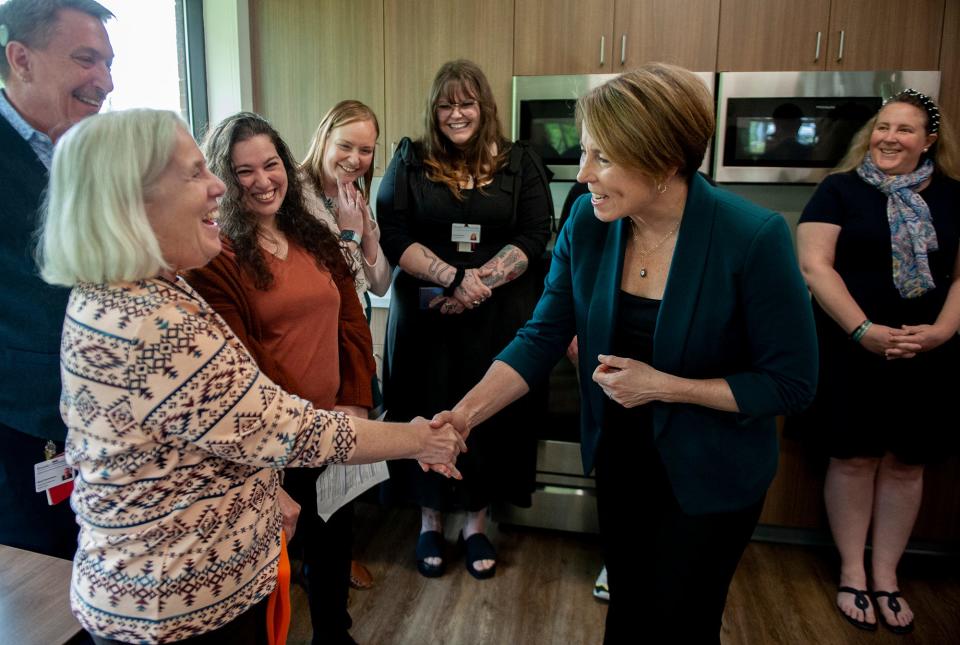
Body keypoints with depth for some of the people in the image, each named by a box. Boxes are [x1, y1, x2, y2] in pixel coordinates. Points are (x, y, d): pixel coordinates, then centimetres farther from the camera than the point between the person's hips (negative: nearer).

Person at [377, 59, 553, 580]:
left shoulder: (520, 164, 5)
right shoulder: (410, 161, 5)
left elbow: (533, 238, -3)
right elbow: (392, 235, -5)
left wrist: (480, 282, -17)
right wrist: (453, 275, -19)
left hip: (498, 318, 1)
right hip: (424, 316, 0)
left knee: (489, 418, 8)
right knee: (429, 417, 7)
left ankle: (476, 523, 28)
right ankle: (430, 521, 28)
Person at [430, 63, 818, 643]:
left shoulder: (753, 239, -26)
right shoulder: (588, 224, -13)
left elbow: (791, 383, -18)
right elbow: (541, 339, -11)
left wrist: (663, 386, -24)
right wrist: (465, 414, -22)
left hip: (710, 477, -4)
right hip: (620, 459, 4)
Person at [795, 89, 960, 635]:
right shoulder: (840, 190, -2)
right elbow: (814, 265, -11)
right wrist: (864, 331, -19)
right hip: (852, 352, -3)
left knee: (906, 462, 10)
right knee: (854, 458, 4)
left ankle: (887, 575, 27)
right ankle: (852, 571, 21)